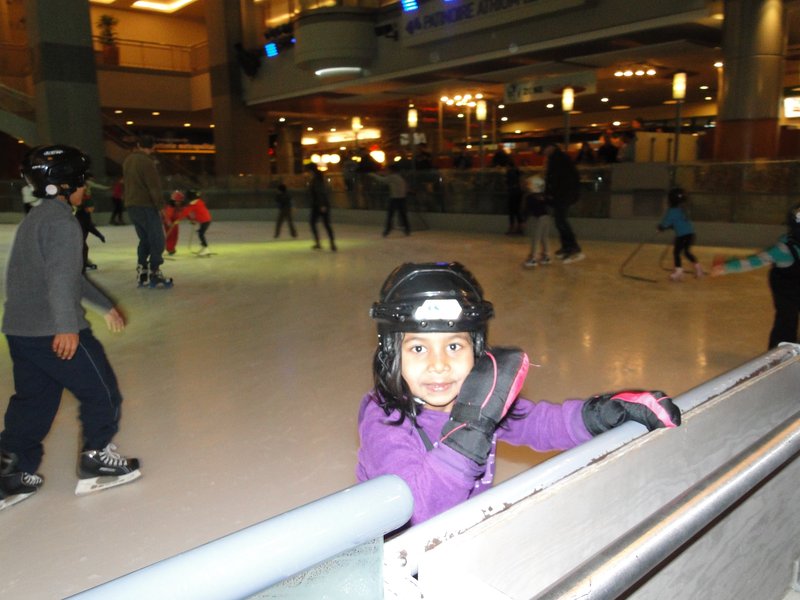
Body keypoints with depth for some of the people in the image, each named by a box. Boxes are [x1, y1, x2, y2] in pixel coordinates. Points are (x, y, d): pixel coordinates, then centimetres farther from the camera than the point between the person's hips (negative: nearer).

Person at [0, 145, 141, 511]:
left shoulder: (35, 219, 20)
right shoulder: (61, 221, -13)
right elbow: (61, 277, -27)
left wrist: (105, 306, 34)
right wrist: (67, 326, -34)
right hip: (55, 333, -10)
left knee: (33, 401, 17)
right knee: (102, 394, 6)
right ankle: (97, 460, 18)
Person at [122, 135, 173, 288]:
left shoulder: (128, 160, 13)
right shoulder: (147, 162, -16)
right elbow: (154, 186, -18)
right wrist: (161, 206, -16)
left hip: (131, 206, 9)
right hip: (146, 206, -9)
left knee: (144, 239, 16)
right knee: (157, 241, -1)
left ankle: (142, 274, 16)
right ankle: (154, 274, 0)